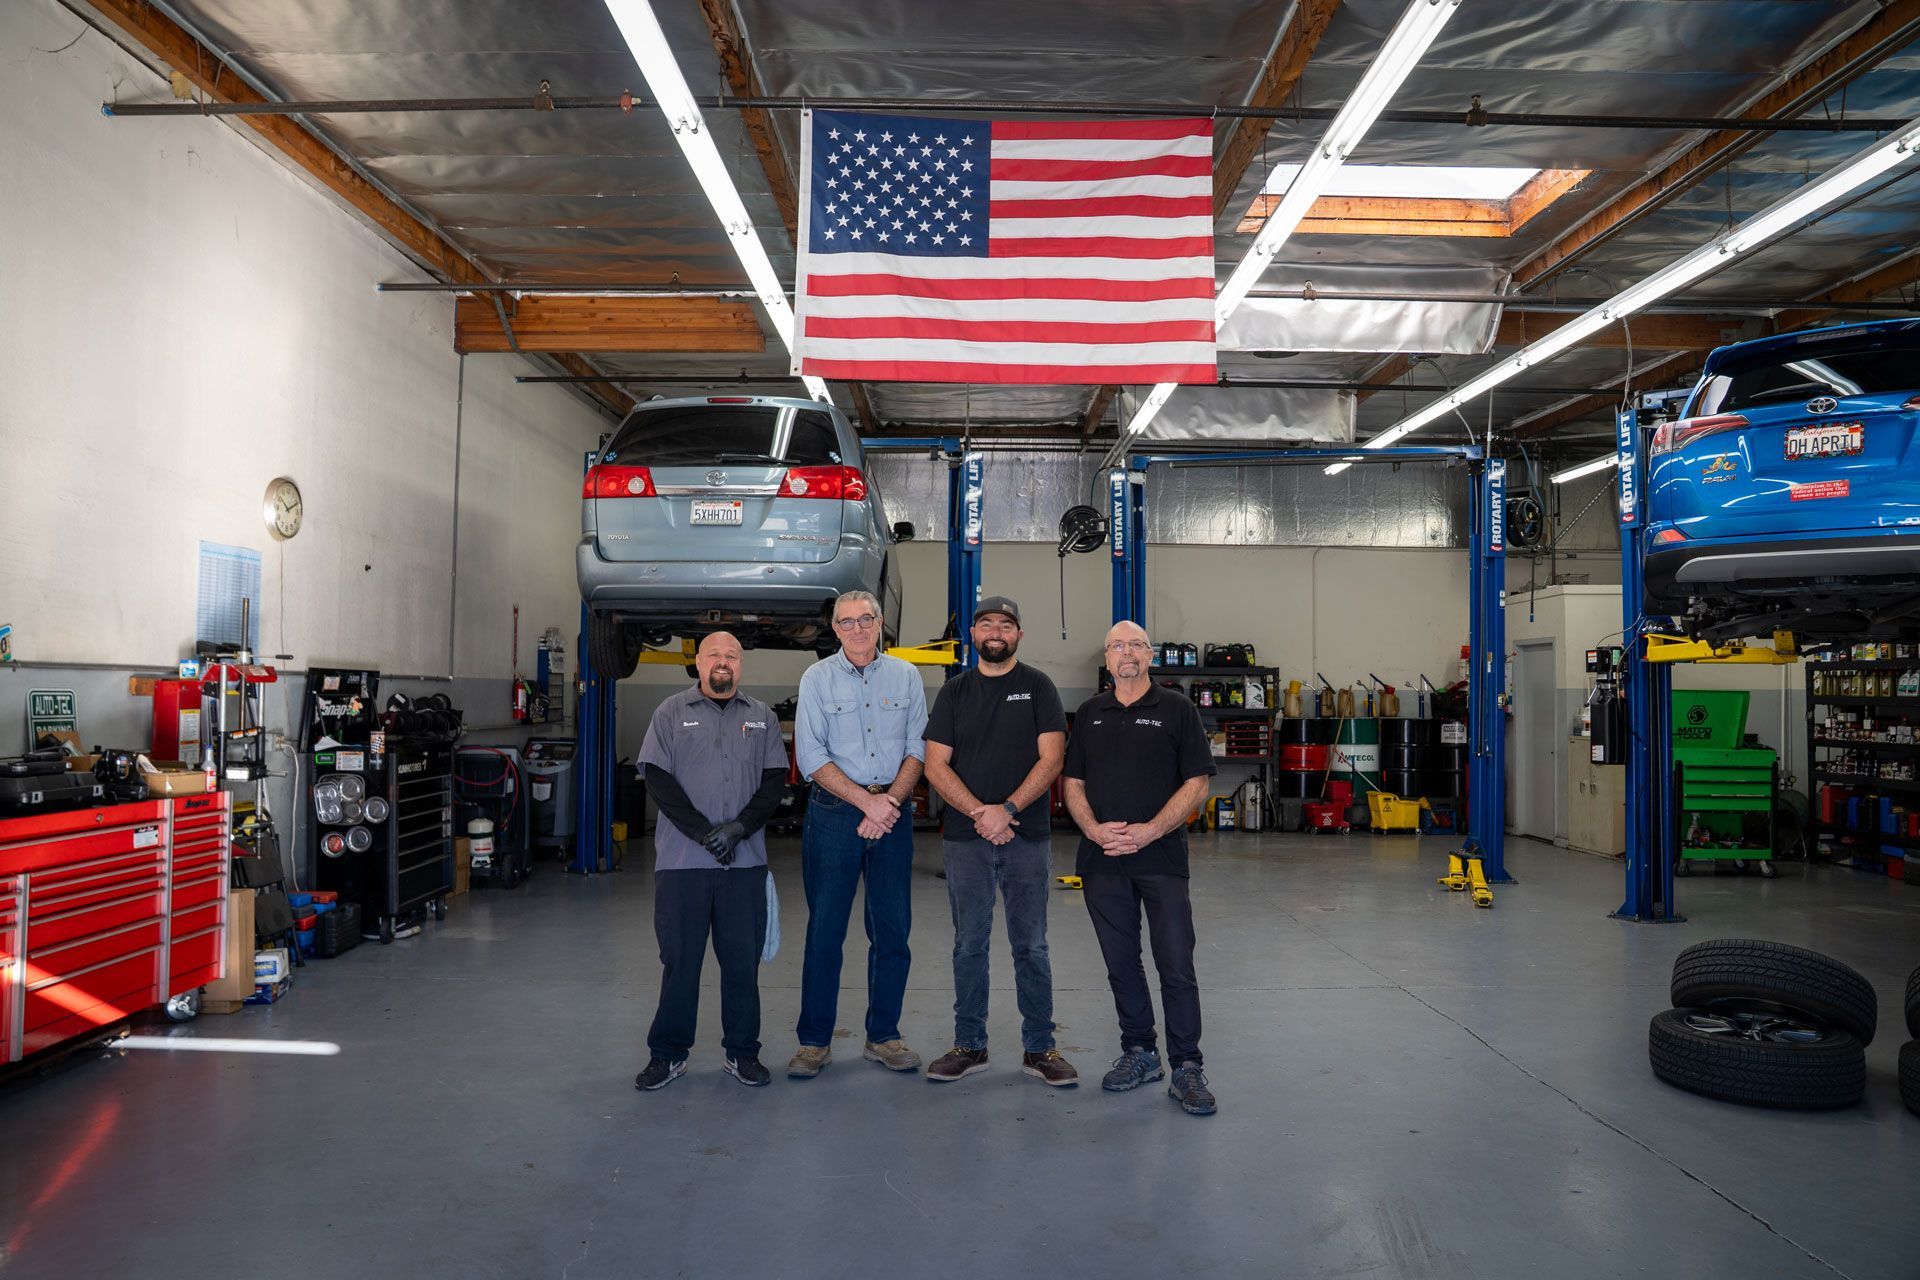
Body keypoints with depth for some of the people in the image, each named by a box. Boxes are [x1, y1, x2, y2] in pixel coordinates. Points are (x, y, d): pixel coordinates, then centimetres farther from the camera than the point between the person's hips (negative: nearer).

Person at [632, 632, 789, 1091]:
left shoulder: (763, 717, 12)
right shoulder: (671, 713, 6)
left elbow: (775, 781, 5)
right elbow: (658, 779, -2)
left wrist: (739, 828, -10)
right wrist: (704, 833, -11)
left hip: (745, 862, 2)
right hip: (682, 860, -1)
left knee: (743, 961, 6)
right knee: (679, 959, 4)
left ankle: (742, 1053, 18)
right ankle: (668, 1054, 17)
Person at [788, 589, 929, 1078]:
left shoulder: (905, 676, 9)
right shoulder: (818, 678, 2)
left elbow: (918, 748, 5)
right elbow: (811, 756, -5)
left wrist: (892, 800, -11)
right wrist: (867, 801, -12)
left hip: (894, 813, 2)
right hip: (833, 813, -2)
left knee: (893, 929, 6)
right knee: (824, 928, 1)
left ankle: (883, 1036, 18)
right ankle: (814, 1041, 12)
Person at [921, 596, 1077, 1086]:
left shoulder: (1038, 687, 4)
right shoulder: (955, 692, 8)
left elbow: (1051, 758, -5)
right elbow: (935, 765, 1)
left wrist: (1007, 810, -15)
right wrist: (980, 813, -11)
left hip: (1027, 838, -1)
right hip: (965, 838, 2)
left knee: (1031, 946, 5)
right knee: (969, 945, 8)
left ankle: (1038, 1048, 15)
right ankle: (969, 1045, 19)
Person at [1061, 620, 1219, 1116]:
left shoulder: (1176, 710, 1)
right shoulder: (1089, 714, 12)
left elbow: (1197, 782, -4)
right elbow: (1073, 783, 11)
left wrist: (1150, 830, -15)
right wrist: (1095, 829, -8)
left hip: (1161, 857, -3)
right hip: (1102, 858, 3)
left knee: (1176, 965, -3)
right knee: (1121, 963, 11)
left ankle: (1186, 1067, 7)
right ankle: (1139, 1052, 25)